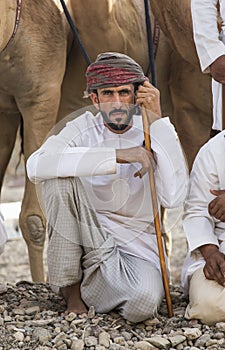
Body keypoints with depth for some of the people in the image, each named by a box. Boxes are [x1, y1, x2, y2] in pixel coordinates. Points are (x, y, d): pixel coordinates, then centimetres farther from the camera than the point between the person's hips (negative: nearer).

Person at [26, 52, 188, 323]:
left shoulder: (152, 136, 0)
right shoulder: (83, 128, -1)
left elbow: (173, 196, -19)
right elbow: (36, 166, -24)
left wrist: (156, 119, -18)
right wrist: (118, 156, -28)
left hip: (136, 246, -1)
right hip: (84, 239, 1)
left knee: (143, 303, -34)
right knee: (61, 177, -26)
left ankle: (86, 291, 1)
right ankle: (70, 289, -13)